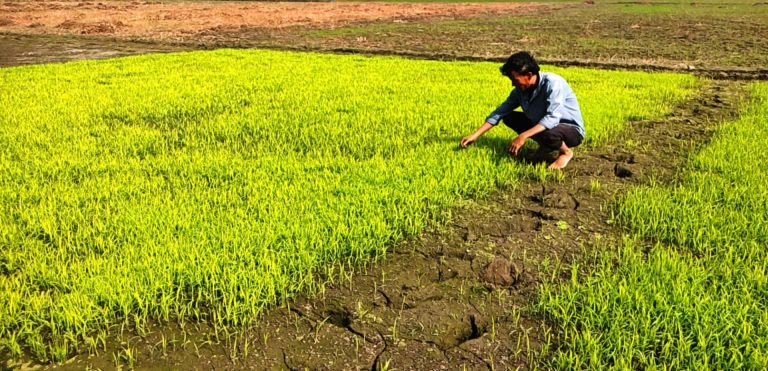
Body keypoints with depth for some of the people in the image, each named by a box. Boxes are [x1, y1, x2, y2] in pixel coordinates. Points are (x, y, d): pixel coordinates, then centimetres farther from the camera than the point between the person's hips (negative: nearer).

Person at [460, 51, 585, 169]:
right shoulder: (521, 89, -6)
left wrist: (523, 137, -45)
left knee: (548, 134, -40)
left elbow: (552, 118, -37)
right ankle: (547, 145, 9)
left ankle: (566, 152, -5)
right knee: (509, 117, 0)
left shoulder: (553, 83, -28)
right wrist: (475, 135, -11)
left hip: (572, 130, -7)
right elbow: (500, 112, -4)